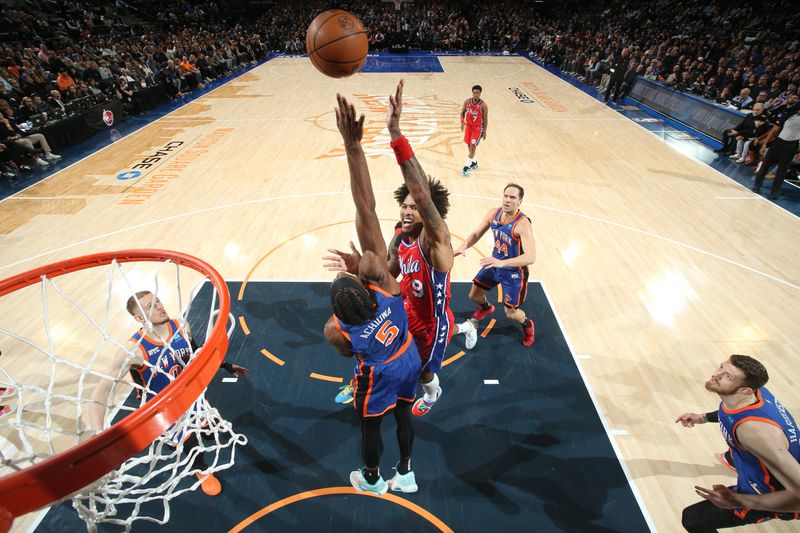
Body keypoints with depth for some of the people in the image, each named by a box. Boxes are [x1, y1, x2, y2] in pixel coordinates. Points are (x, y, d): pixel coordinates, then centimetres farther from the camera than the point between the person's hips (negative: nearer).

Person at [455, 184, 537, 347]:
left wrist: (502, 262, -53)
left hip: (514, 271, -5)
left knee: (511, 313, 4)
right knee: (474, 295, 15)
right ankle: (486, 308, 53)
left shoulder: (523, 224, -31)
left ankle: (527, 325, 40)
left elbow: (531, 257, -39)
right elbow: (476, 234, 0)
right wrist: (463, 246, -21)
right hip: (495, 263, 6)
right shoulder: (493, 213, -11)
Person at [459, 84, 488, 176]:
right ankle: (474, 162, 32)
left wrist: (484, 131, -8)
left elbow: (485, 119, -9)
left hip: (478, 128, -5)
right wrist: (462, 122, -11)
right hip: (468, 126, 5)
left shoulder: (483, 105, -17)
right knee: (469, 145, 13)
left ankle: (467, 166, -5)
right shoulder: (467, 101, -7)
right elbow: (462, 112, 6)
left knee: (473, 146, -10)